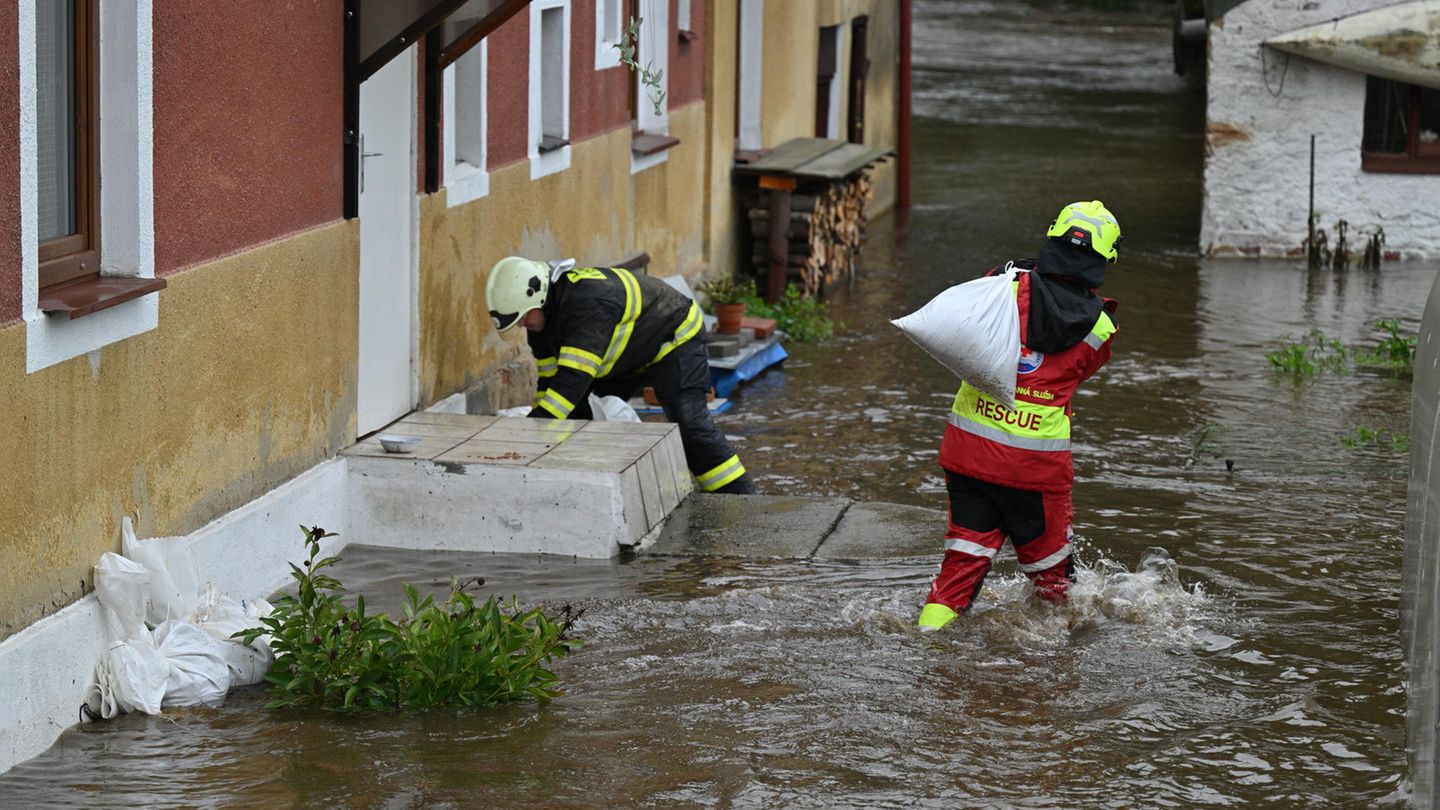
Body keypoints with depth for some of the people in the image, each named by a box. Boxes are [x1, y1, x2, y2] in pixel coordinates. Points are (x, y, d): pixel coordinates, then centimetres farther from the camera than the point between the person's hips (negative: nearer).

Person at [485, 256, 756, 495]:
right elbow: (550, 380, -4)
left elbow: (573, 378, -47)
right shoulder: (541, 320, -11)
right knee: (576, 415, 1)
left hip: (675, 338, -9)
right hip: (626, 356, 9)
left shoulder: (589, 301, -41)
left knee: (689, 424, -21)